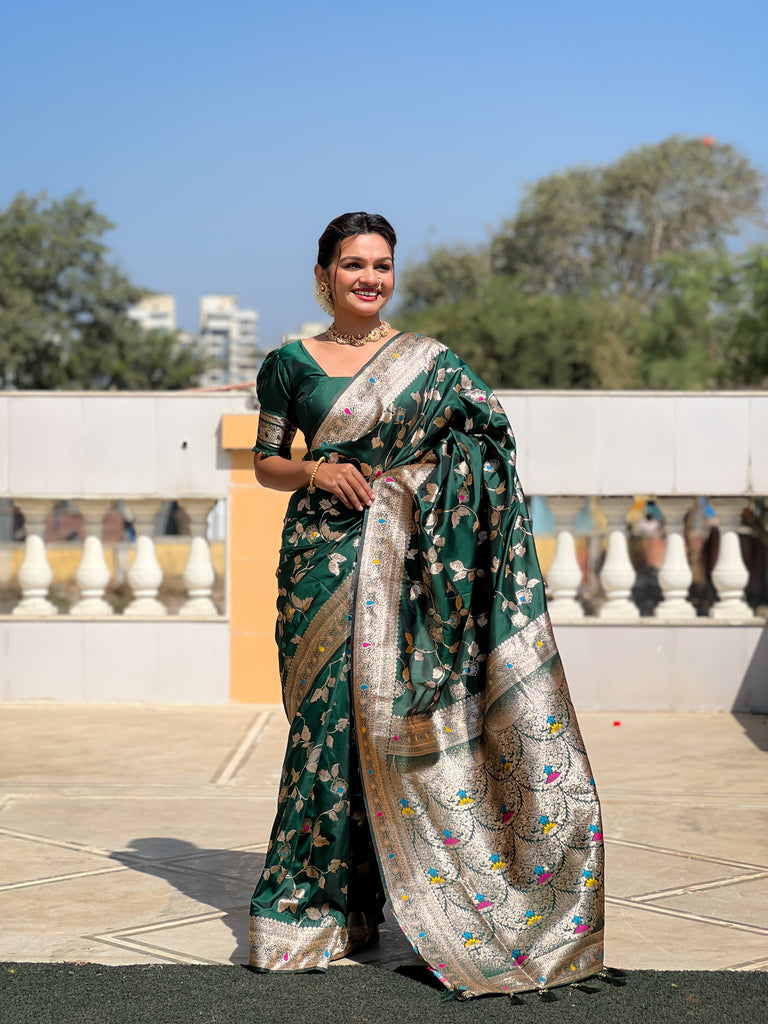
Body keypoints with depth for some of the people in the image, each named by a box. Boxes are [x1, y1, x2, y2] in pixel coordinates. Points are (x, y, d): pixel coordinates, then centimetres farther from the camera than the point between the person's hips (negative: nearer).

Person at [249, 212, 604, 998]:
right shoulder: (290, 364, 8)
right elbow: (265, 462, 11)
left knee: (404, 718, -4)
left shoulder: (431, 361, 9)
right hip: (325, 556, 0)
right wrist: (315, 470, -9)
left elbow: (482, 453, 8)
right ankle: (314, 902, 11)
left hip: (411, 563, 0)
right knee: (327, 717, -1)